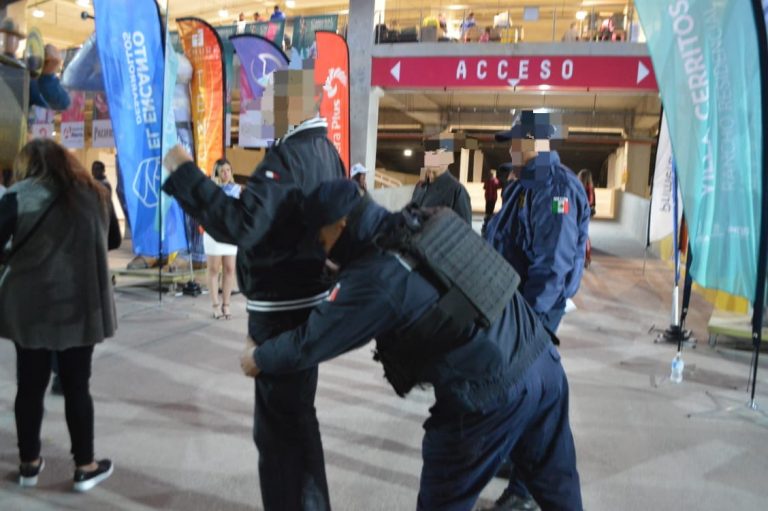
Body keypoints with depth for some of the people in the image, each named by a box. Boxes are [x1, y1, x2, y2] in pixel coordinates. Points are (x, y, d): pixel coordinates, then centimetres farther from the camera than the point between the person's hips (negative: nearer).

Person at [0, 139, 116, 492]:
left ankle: (29, 463, 25)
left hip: (29, 305, -1)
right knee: (77, 386, 8)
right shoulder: (91, 193, 7)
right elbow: (109, 241, 19)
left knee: (30, 385, 11)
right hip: (80, 305, 2)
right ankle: (85, 467, 16)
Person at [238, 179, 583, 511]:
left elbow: (311, 340, -5)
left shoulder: (375, 276, -16)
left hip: (489, 393, -8)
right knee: (557, 482, 25)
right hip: (543, 360, 8)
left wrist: (259, 358, 14)